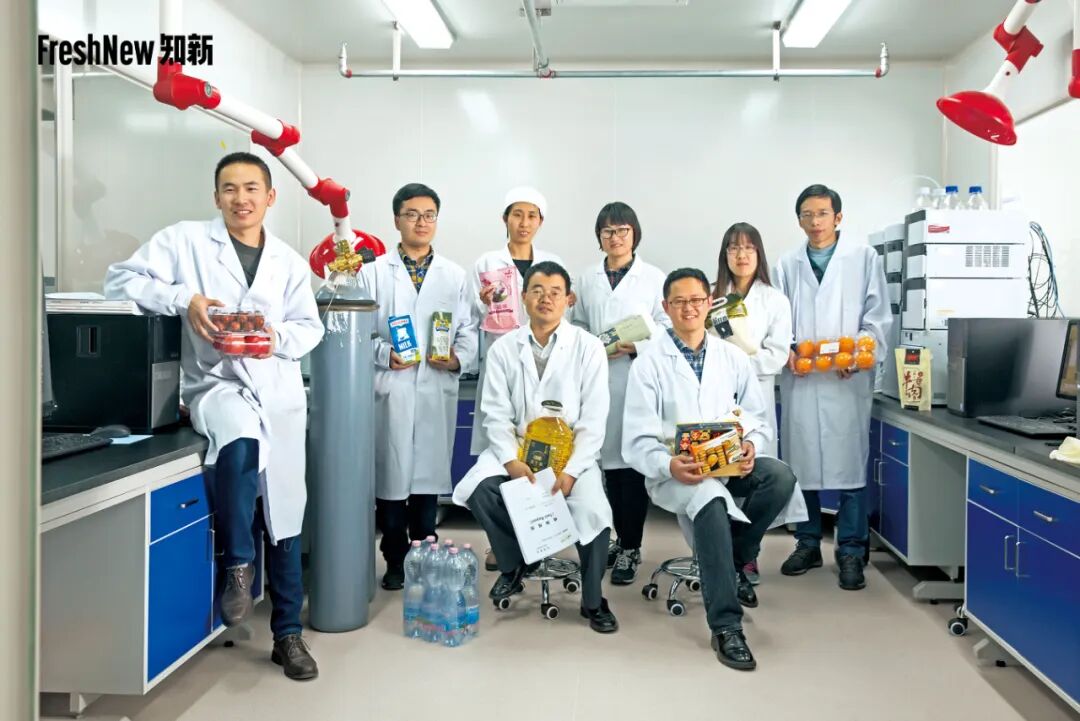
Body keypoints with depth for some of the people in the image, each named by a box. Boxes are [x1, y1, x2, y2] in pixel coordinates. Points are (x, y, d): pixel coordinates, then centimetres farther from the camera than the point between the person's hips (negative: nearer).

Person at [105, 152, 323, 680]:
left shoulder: (289, 261, 11)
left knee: (284, 517, 5)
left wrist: (278, 336, -12)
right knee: (239, 444, -38)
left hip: (279, 394, 3)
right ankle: (237, 564, -12)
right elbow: (121, 280, -3)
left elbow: (310, 328, 11)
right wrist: (183, 299, -18)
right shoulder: (185, 240, 3)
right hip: (216, 383, -3)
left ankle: (288, 634, 21)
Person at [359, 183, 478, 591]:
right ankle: (395, 562, 17)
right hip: (389, 390, -1)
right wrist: (385, 355, -15)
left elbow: (469, 331, 10)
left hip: (436, 391, 2)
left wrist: (459, 357, -9)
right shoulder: (374, 272, 5)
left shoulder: (455, 276, 12)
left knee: (429, 476, 8)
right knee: (390, 476, 3)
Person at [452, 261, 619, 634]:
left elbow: (594, 420, -7)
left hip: (572, 450, -2)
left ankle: (593, 601, 2)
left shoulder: (589, 347, -3)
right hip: (516, 447, 2)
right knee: (478, 488, -24)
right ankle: (512, 564, 6)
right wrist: (510, 460, -18)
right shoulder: (503, 348, 3)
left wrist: (570, 470, -18)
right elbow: (497, 414, -1)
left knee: (593, 510, -26)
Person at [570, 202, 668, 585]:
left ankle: (631, 548, 4)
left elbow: (668, 329, 2)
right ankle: (622, 539, 20)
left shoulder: (655, 278, 6)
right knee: (610, 459, 5)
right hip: (598, 380, 3)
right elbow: (576, 328, 14)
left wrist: (636, 347, -13)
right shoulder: (586, 280, 15)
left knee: (634, 460, -5)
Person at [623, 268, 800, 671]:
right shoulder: (649, 363, 2)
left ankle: (736, 561, -2)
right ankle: (726, 626, -29)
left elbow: (758, 418, 13)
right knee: (711, 500, -37)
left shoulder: (733, 358, 13)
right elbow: (638, 440, -5)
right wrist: (669, 466, -26)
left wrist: (750, 446, -12)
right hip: (674, 471, -4)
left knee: (780, 477, -27)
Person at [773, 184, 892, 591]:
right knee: (800, 463, 6)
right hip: (800, 378, 3)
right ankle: (808, 544, 20)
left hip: (847, 378, -2)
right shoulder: (788, 266, 14)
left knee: (849, 463, -3)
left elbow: (878, 316, 2)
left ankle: (850, 552, 7)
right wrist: (786, 352, -7)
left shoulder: (864, 258, 7)